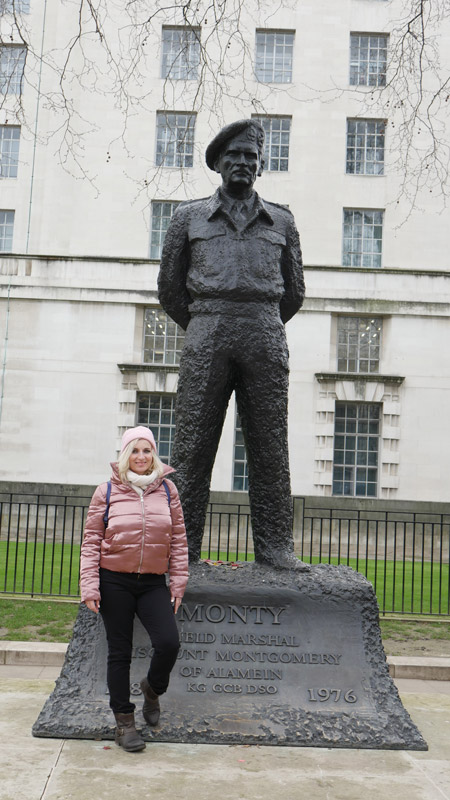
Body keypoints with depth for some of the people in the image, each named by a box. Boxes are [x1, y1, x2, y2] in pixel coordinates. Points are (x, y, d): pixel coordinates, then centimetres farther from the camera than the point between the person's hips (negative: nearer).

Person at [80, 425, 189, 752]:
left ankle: (153, 688, 21)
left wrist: (179, 582, 4)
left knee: (169, 643, -12)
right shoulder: (107, 491, -2)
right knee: (119, 651, 6)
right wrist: (90, 586, -5)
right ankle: (124, 720, 21)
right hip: (115, 581, -1)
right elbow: (92, 540, 0)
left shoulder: (167, 490, 4)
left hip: (153, 583, 1)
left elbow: (178, 539, 7)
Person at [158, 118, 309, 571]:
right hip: (207, 334, -1)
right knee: (193, 444, -5)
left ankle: (274, 547, 1)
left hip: (265, 337, 1)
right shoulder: (189, 217, 15)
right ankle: (181, 546, 0)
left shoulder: (282, 222, 18)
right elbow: (169, 286, 17)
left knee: (269, 446, -3)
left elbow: (293, 293, 22)